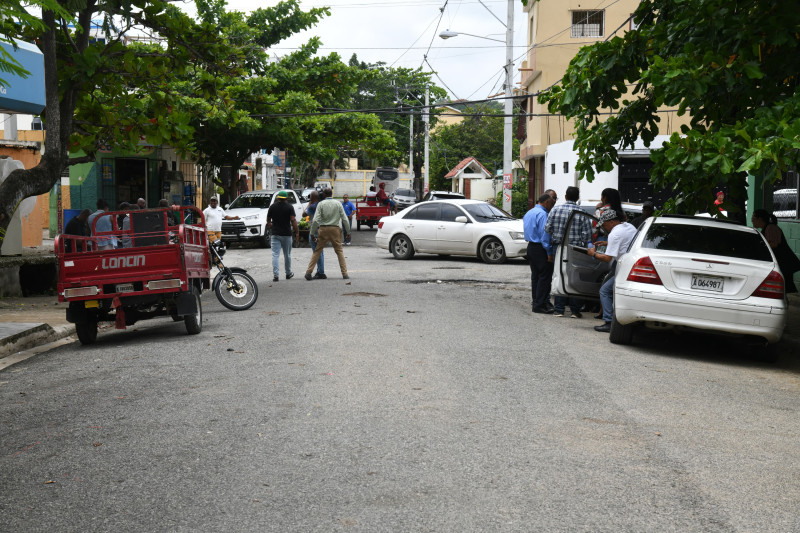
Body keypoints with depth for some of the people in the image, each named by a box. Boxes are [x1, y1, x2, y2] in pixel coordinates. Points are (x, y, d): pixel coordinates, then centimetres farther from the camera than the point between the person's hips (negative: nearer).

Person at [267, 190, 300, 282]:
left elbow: (268, 220, 12)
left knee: (275, 255, -2)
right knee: (287, 255, 13)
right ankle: (288, 273, 25)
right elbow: (293, 221, -11)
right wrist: (297, 232, -4)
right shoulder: (289, 207, -4)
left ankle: (275, 274, -12)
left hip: (275, 234, 1)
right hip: (286, 234, -1)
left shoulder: (272, 207, 3)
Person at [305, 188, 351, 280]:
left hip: (323, 229, 0)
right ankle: (344, 274, 4)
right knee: (339, 251, 9)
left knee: (317, 251, 6)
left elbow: (316, 220, -7)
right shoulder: (338, 204, 3)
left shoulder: (321, 204, -1)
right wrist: (348, 232, 11)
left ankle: (308, 272, 2)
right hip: (335, 229, 1)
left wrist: (312, 233, -1)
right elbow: (345, 219, 3)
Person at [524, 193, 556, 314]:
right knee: (544, 276, -5)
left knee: (535, 275, 15)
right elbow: (544, 234, -20)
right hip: (540, 249, -10)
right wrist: (549, 253, -18)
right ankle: (539, 304, -6)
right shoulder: (542, 214, -16)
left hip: (531, 246, 10)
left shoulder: (529, 213, 15)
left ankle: (536, 302, 21)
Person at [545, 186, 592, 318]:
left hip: (558, 248, 1)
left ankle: (558, 309, 9)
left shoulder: (555, 209, -2)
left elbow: (547, 229, -1)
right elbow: (587, 234, -7)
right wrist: (582, 245, 8)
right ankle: (575, 310, 8)